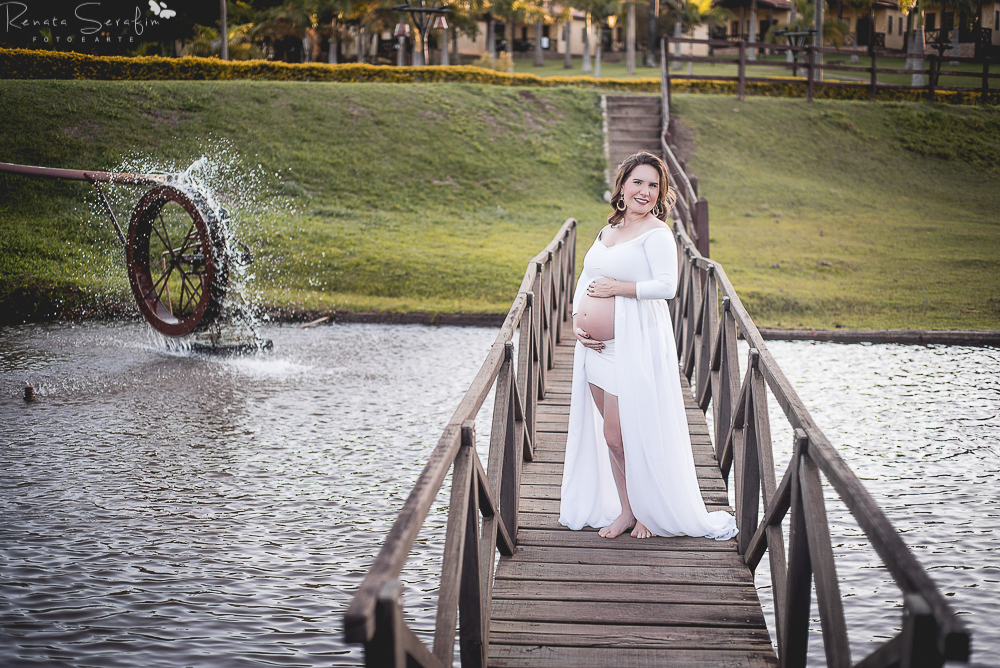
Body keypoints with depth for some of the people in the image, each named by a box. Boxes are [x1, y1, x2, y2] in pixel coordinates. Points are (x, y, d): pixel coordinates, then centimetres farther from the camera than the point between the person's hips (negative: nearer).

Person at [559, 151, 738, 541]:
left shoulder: (656, 232, -9)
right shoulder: (607, 231, 15)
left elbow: (666, 286, -21)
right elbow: (585, 279, 18)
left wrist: (617, 287, -14)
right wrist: (577, 322, 3)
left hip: (634, 346, -7)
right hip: (596, 347, 7)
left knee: (619, 435, -4)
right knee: (610, 433, 12)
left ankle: (654, 511, 14)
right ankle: (626, 509, 24)